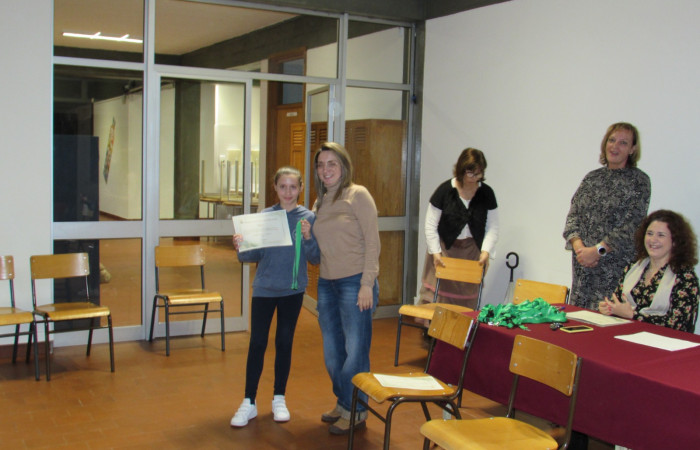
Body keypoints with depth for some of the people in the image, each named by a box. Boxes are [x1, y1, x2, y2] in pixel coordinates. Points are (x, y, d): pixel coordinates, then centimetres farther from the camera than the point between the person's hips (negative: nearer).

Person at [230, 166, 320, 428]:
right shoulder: (265, 216, -3)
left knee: (284, 343, 11)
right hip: (264, 288, 0)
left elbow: (315, 259, -4)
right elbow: (254, 256, -1)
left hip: (293, 290, 0)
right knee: (257, 343, 2)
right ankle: (249, 403, 14)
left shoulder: (308, 218, -4)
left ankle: (279, 399, 26)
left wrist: (308, 238, -20)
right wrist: (241, 249, -20)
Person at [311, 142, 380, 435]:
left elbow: (372, 241, -11)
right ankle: (342, 403, 32)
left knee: (355, 351, 2)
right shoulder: (320, 202, 14)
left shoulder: (358, 195, -7)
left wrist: (367, 283, -16)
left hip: (354, 282, -7)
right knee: (332, 352, 15)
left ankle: (356, 411, 16)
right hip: (326, 284, 7)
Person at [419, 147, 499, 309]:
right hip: (445, 249, -2)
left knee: (467, 298, 2)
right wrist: (435, 252, -11)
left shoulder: (487, 193, 0)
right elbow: (430, 226, -4)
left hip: (472, 253, 2)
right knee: (436, 296, -5)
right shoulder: (445, 190, -7)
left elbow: (492, 228, 3)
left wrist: (486, 251, -11)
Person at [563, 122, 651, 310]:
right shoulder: (591, 178, 13)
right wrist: (579, 246, -10)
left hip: (617, 268, -4)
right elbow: (573, 215, 7)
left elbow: (631, 226, -11)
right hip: (583, 267, 5)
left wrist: (598, 250, -17)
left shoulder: (639, 181, -1)